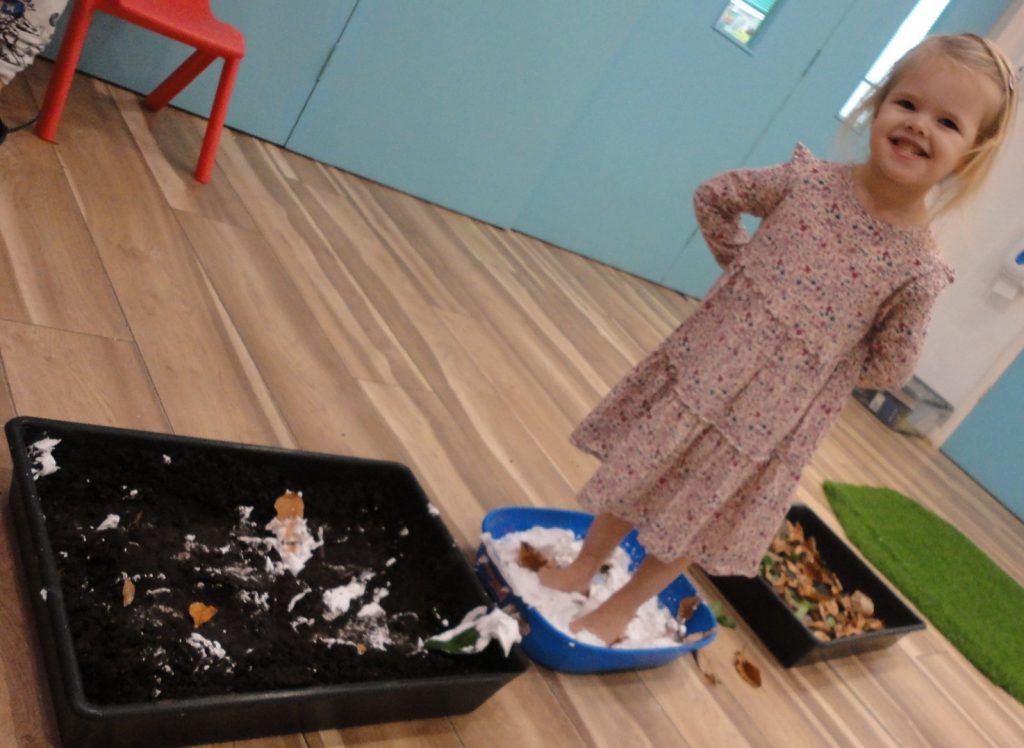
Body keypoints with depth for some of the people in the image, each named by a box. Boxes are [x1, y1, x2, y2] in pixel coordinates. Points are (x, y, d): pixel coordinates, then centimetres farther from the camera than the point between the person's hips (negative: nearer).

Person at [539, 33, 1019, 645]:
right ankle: (582, 568, 42)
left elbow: (891, 368, -5)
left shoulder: (921, 269, -15)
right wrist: (741, 265, 2)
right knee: (638, 475, 16)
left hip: (772, 419, -2)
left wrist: (816, 362, -4)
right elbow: (715, 197, 4)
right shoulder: (809, 178, -11)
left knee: (693, 524, 15)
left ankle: (623, 607, 40)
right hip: (701, 365, 2)